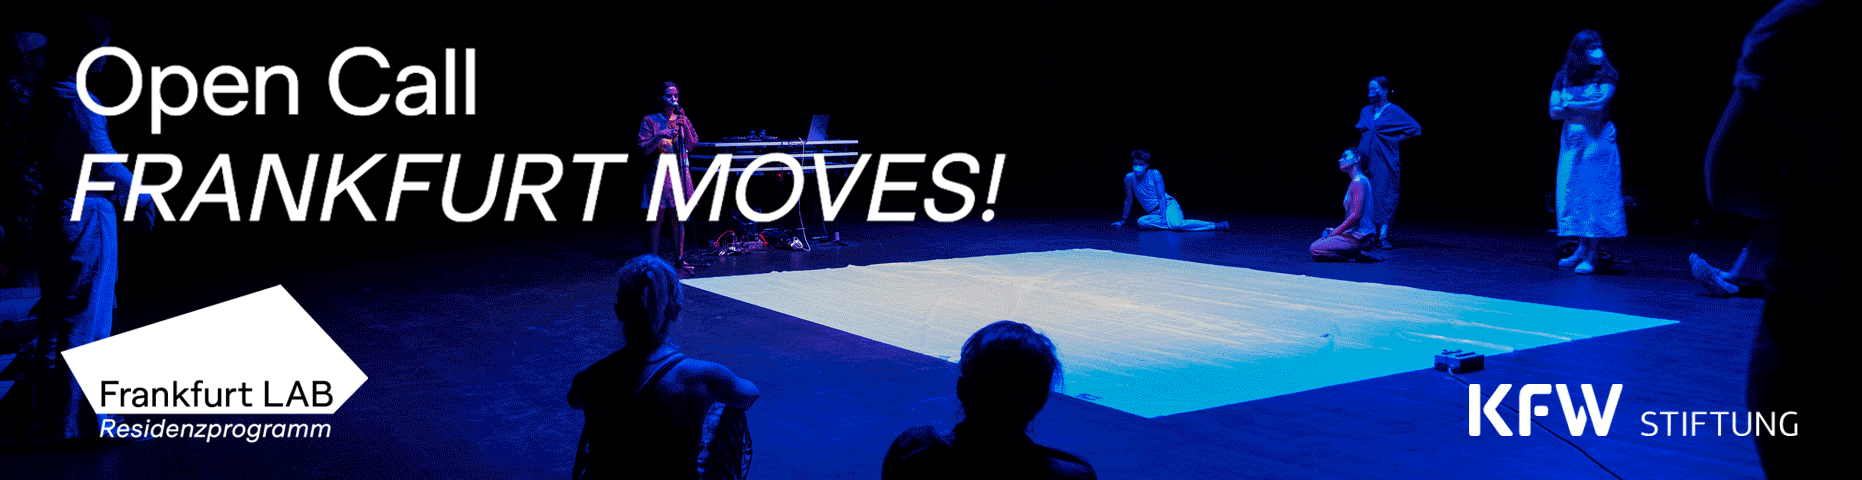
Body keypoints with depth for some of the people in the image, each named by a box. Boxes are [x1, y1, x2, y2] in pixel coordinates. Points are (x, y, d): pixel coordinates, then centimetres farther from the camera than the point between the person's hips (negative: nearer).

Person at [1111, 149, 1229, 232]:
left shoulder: (1154, 174, -8)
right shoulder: (1129, 178, 0)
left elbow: (1162, 197, -11)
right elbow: (1128, 200, 10)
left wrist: (1163, 217, -21)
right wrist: (1122, 221, 14)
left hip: (1169, 205, -3)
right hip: (1153, 214, 3)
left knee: (1176, 224, -36)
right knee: (1141, 222, -32)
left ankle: (1216, 225, -29)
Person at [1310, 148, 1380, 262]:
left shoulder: (1359, 182, -14)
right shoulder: (1356, 181, 18)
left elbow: (1356, 215, -20)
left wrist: (1335, 233, -14)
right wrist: (1337, 230, 15)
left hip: (1359, 238, -10)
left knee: (1316, 249, -16)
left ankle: (1357, 256, -13)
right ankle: (1358, 254, 7)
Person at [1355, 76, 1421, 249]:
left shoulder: (1394, 111, -3)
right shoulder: (1365, 111, 13)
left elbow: (1416, 129, -4)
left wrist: (1396, 138, -7)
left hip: (1385, 160, -5)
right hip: (1367, 160, 5)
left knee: (1384, 195, -8)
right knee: (1367, 195, 2)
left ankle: (1384, 236, -8)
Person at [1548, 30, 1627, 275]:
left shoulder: (1606, 76, -2)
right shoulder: (1563, 77, 6)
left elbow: (1600, 103, -16)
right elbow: (1554, 112, -2)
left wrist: (1569, 105, -7)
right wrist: (1586, 107, -11)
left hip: (1598, 142, -4)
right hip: (1572, 142, 4)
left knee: (1596, 195, -6)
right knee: (1573, 194, 6)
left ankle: (1592, 256, -5)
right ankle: (1582, 248, 18)